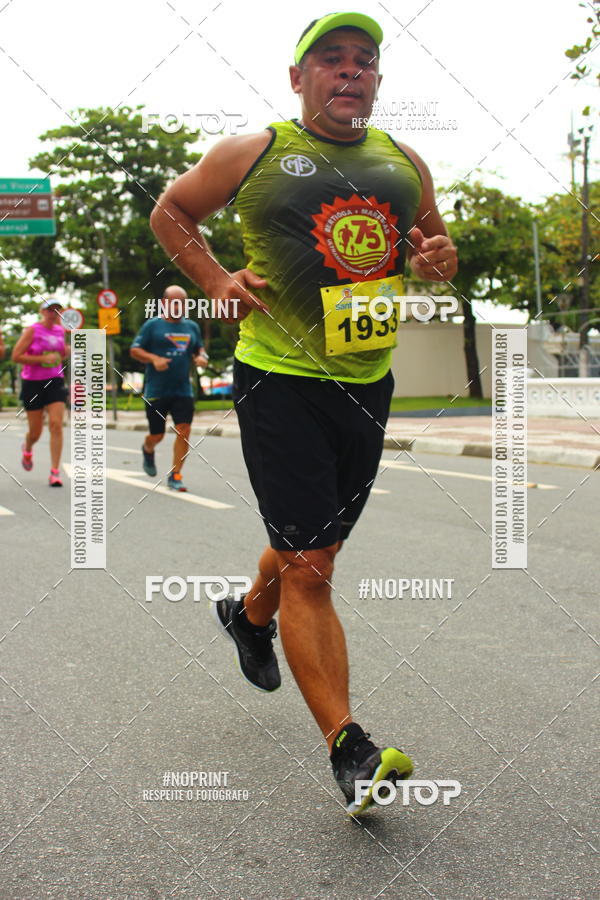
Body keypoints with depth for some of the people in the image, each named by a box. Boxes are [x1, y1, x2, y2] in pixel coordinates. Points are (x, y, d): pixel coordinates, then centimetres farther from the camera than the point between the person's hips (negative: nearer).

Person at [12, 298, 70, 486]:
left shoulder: (60, 331, 8)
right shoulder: (32, 330, -7)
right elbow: (16, 356, -13)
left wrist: (67, 352, 2)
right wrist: (43, 359, -20)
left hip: (55, 382, 3)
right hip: (32, 384, -3)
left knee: (56, 425, -14)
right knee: (35, 432, 6)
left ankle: (55, 472, -11)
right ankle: (27, 449, 43)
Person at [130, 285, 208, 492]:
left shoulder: (192, 327, 12)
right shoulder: (152, 325, -1)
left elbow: (199, 349, 25)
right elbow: (135, 350, -1)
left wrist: (201, 357, 2)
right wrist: (154, 358, -18)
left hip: (183, 391, 3)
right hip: (156, 391, -3)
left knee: (184, 430, -10)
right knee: (157, 435, 5)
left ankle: (175, 475, 0)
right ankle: (147, 451, 42)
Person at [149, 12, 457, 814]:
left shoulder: (405, 163, 12)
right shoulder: (253, 154, -1)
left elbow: (435, 246, 25)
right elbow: (170, 213, 12)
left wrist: (438, 259, 0)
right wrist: (217, 280, -4)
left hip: (367, 382, 6)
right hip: (280, 379, -5)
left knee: (317, 544, 19)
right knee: (308, 566, -10)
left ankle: (250, 615, 50)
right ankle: (347, 747, -8)